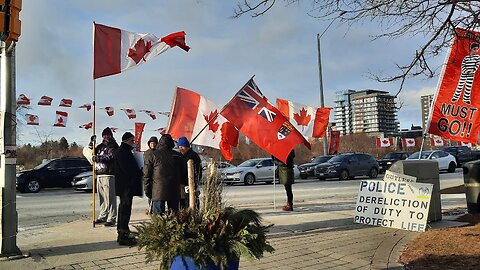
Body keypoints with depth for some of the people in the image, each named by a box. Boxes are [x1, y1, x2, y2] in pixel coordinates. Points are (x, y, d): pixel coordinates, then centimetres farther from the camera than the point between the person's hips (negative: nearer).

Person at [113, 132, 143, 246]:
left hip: (127, 186, 11)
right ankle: (123, 237, -7)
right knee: (125, 210, -9)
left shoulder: (126, 152, 19)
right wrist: (140, 172, -11)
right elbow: (128, 169, -21)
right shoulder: (121, 152, -14)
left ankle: (121, 234, 24)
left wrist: (139, 171, 5)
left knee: (123, 209, 15)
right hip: (125, 186, -11)